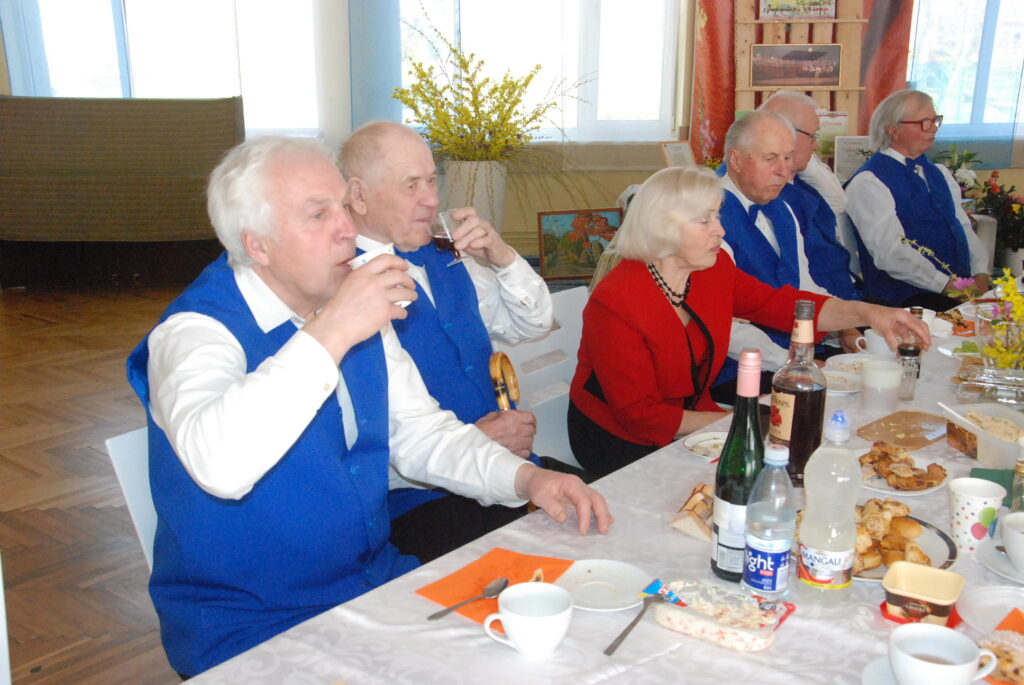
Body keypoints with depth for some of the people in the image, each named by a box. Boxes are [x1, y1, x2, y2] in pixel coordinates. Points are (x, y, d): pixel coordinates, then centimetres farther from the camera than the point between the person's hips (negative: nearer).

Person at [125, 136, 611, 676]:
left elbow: (418, 431, 11)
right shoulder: (194, 330, -18)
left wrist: (523, 478, -5)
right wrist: (330, 334, -37)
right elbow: (218, 466, -39)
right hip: (252, 628, -6)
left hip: (378, 577, 7)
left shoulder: (356, 306, 4)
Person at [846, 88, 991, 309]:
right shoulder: (868, 182, -6)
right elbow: (891, 253, -15)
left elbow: (965, 229, 19)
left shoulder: (939, 174, 22)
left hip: (961, 289, 8)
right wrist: (948, 285, -18)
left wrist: (981, 274, 0)